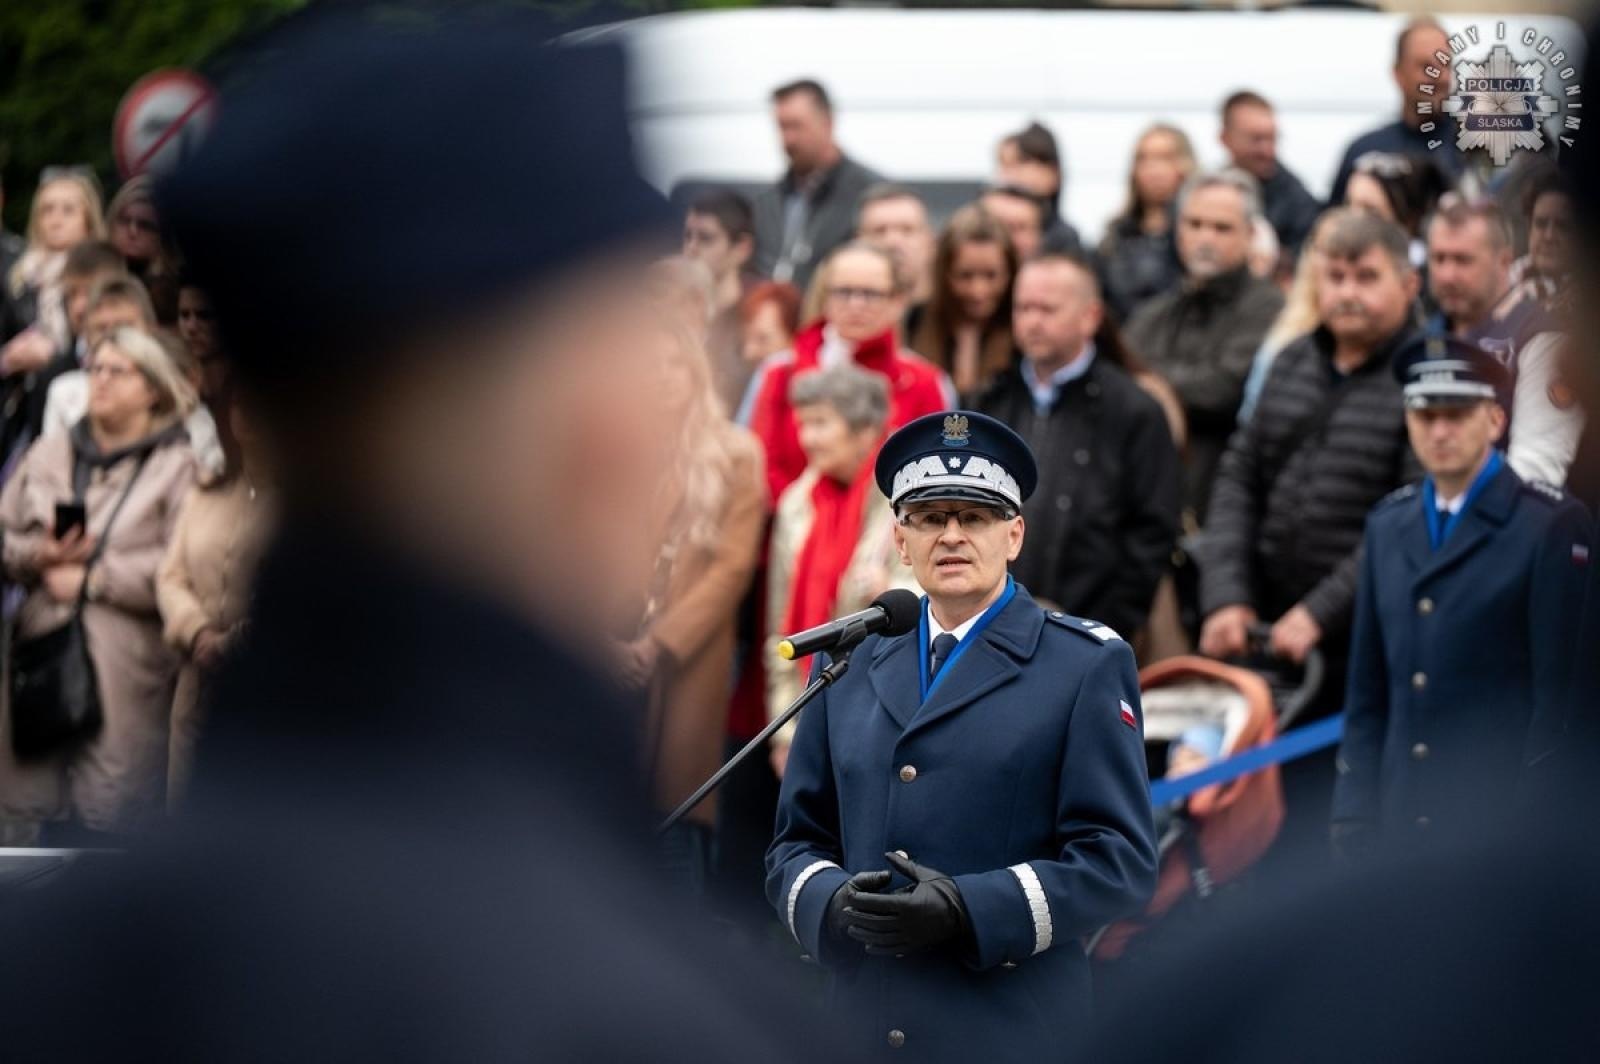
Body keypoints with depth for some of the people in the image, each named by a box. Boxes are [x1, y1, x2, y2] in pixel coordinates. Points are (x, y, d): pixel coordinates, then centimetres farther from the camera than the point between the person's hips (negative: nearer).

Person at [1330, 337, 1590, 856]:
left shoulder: (1552, 526, -4)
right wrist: (1353, 826, 8)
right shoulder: (1387, 525, 14)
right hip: (1402, 828, 5)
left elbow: (1562, 696, -7)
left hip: (1504, 832, -5)